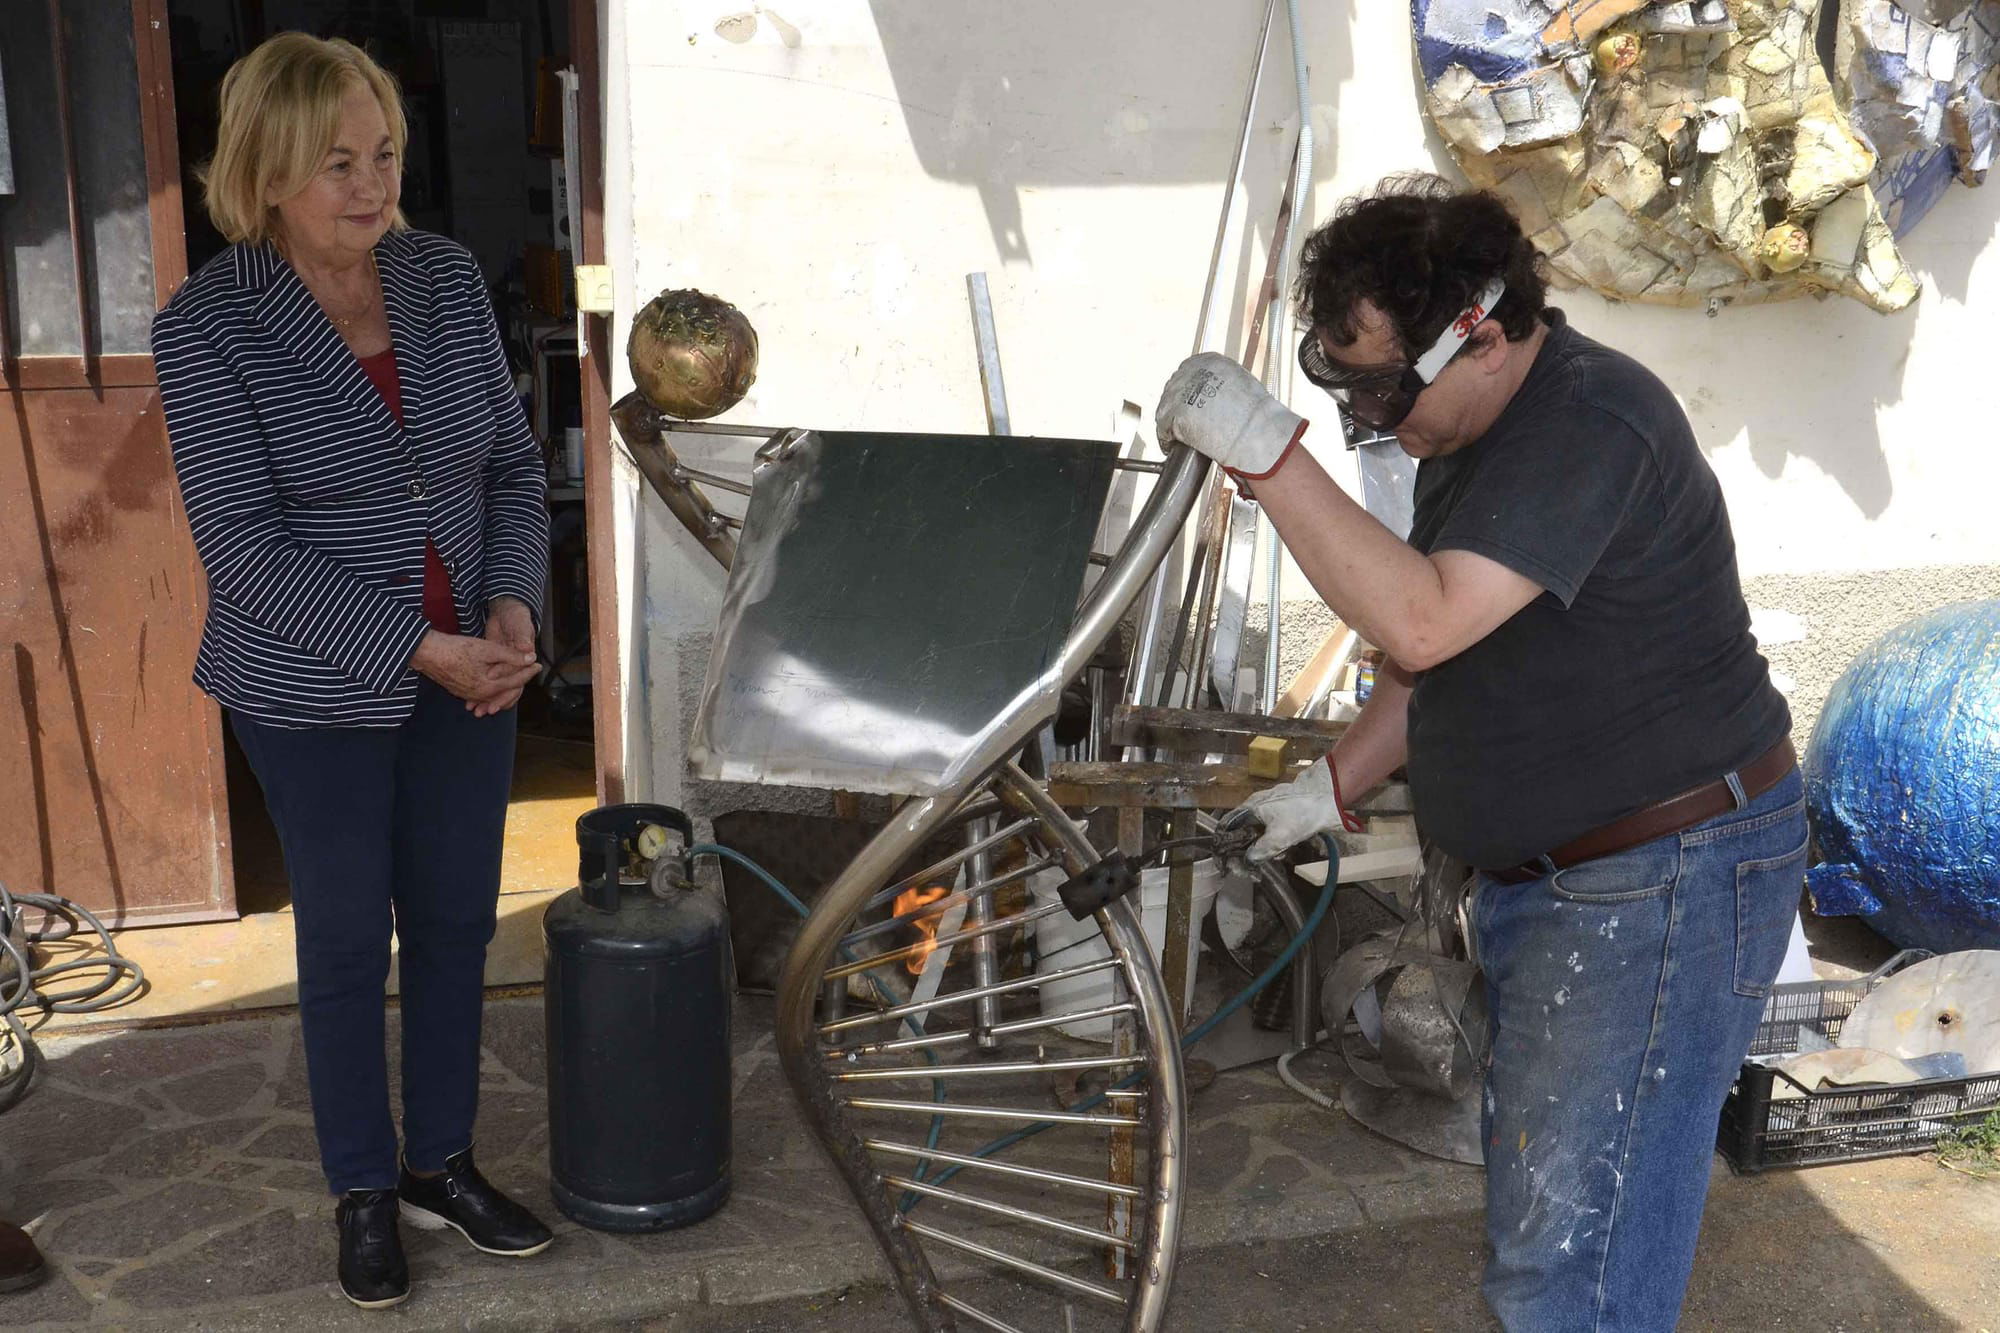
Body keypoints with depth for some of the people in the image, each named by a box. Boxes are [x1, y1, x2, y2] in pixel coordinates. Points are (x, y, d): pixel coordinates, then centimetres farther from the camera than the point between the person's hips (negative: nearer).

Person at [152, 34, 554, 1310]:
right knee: (349, 940, 9)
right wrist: (419, 651, -21)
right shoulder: (209, 325, -15)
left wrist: (512, 614, -13)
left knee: (456, 920, 13)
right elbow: (244, 545, -18)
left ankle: (444, 1164, 32)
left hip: (467, 667, 4)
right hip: (317, 689, -4)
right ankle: (365, 1191, 28)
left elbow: (515, 469, 3)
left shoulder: (448, 276, -3)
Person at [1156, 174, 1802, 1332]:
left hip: (1662, 884, -10)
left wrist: (1267, 450, -32)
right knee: (1532, 1214, 20)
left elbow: (1422, 622, -32)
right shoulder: (1474, 426, 10)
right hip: (1543, 876, 10)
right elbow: (1444, 652, 18)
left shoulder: (1590, 422, -23)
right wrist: (1331, 788, 11)